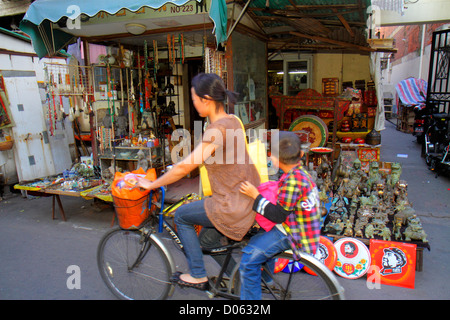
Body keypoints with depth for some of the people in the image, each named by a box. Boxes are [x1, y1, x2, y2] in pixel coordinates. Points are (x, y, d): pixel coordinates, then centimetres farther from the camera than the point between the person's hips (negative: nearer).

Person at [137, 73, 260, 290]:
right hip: (250, 199, 9)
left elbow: (184, 168, -21)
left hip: (233, 208, -9)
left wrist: (151, 185, -8)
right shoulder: (232, 121, 5)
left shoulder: (217, 130, -23)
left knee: (181, 216, 11)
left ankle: (198, 276, 22)